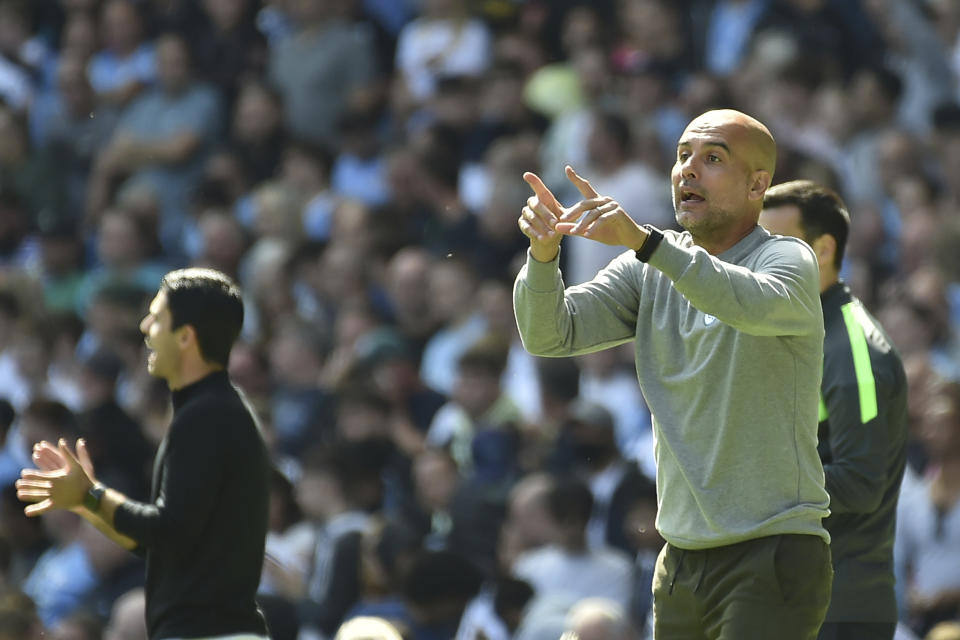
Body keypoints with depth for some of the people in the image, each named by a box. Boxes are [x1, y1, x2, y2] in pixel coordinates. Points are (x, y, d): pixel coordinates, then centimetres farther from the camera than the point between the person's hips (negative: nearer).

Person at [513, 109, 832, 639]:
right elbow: (550, 333, 0)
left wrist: (643, 239, -44)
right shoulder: (650, 267, 10)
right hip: (682, 563, 6)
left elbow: (756, 305, -33)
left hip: (773, 559, -6)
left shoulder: (789, 260, -8)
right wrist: (543, 252, -21)